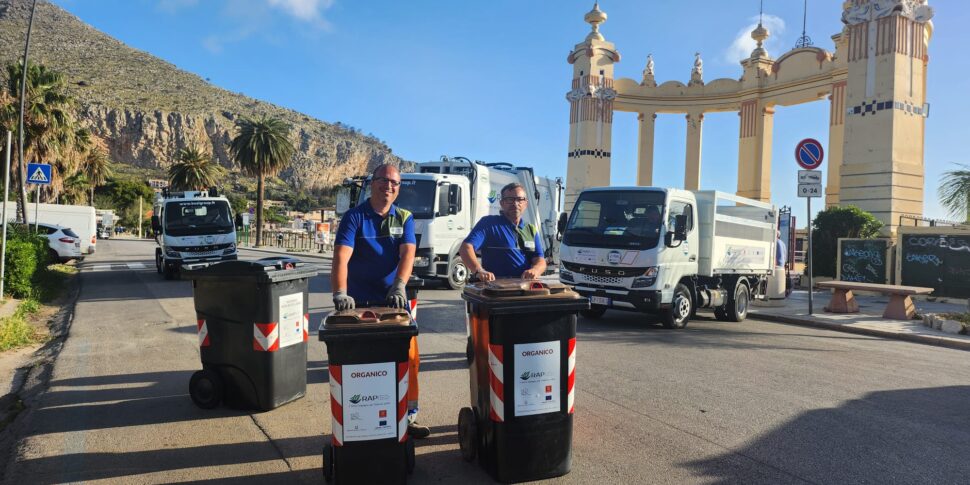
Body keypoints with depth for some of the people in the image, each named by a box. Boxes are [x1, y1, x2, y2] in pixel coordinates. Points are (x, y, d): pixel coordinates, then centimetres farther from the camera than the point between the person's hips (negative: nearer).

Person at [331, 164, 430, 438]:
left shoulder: (404, 218, 6)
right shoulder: (354, 217, -3)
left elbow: (408, 253, -9)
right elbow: (341, 257, -16)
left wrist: (399, 286, -26)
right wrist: (340, 293, -31)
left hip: (395, 301, 3)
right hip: (361, 303, -3)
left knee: (409, 358, 4)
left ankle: (409, 416, 18)